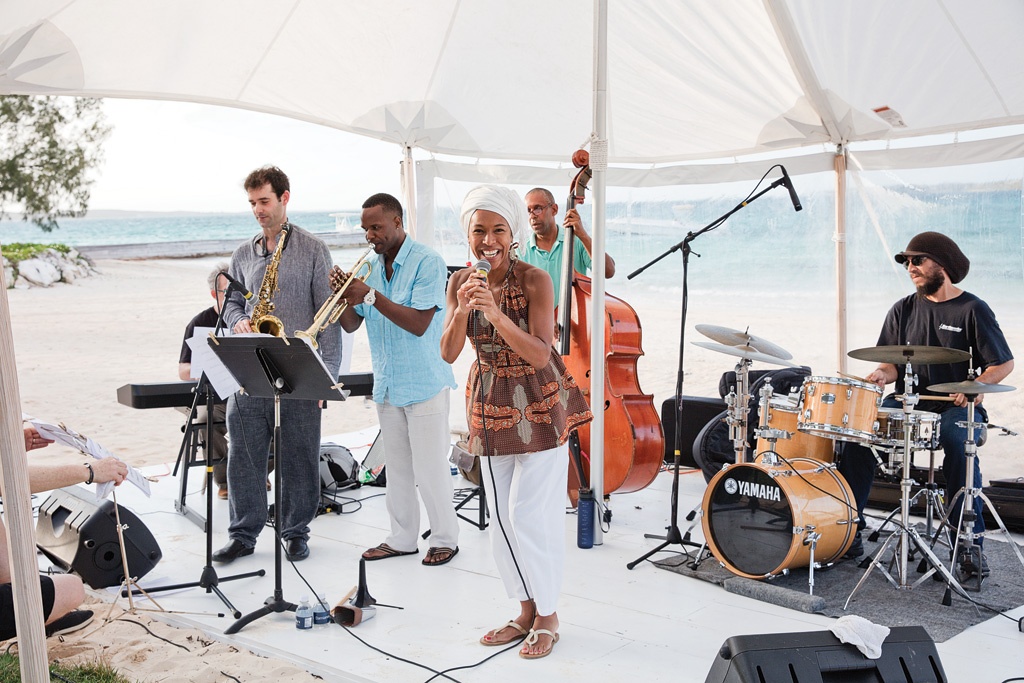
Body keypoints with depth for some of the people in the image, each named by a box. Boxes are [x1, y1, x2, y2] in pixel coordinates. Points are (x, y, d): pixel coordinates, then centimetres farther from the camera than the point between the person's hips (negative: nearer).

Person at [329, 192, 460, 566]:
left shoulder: (427, 262, -11)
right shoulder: (370, 266, 8)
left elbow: (419, 324, -20)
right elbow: (351, 325, 8)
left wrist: (372, 296, -25)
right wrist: (345, 295, -12)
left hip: (424, 382, -6)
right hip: (386, 383, 6)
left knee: (429, 468, -1)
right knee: (397, 466, 14)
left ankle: (445, 538, 16)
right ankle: (402, 538, 26)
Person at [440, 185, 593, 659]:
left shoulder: (534, 280, -16)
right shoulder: (460, 282, -2)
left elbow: (541, 356, -23)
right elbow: (448, 353, -9)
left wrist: (496, 313, -35)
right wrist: (462, 310, -26)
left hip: (538, 403, -5)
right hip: (490, 403, 5)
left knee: (529, 513, -5)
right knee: (501, 515, 10)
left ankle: (547, 616, 15)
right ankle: (525, 612, 26)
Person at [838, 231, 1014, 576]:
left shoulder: (972, 309, -1)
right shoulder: (903, 310, 11)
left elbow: (1004, 363, 0)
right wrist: (883, 374, -11)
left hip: (956, 407, -3)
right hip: (907, 401, 4)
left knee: (959, 445, -34)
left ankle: (971, 543, -21)